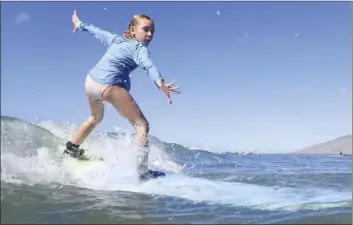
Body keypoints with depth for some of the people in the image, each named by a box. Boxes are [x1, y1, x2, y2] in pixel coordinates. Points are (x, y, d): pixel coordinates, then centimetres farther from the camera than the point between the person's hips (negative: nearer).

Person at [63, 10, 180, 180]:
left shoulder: (116, 39, 21)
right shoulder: (139, 48, -1)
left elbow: (96, 31, 38)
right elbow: (149, 66, -22)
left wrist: (80, 24, 58)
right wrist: (161, 84, -40)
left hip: (90, 81, 9)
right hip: (109, 86, -8)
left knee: (95, 118, 36)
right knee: (142, 125, -6)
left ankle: (71, 150, 47)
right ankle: (143, 171, -17)